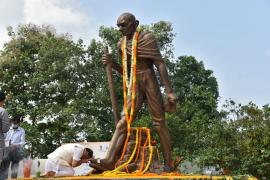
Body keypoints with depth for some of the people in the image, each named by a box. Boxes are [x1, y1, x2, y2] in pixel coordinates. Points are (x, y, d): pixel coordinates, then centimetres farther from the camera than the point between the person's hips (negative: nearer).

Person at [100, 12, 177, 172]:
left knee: (159, 124, -2)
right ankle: (110, 160, -22)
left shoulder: (147, 38, -4)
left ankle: (169, 163, 7)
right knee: (123, 122, -11)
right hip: (135, 87, 5)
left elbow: (160, 64, -10)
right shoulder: (122, 45, 12)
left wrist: (169, 91, -17)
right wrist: (112, 63, -1)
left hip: (151, 83, -5)